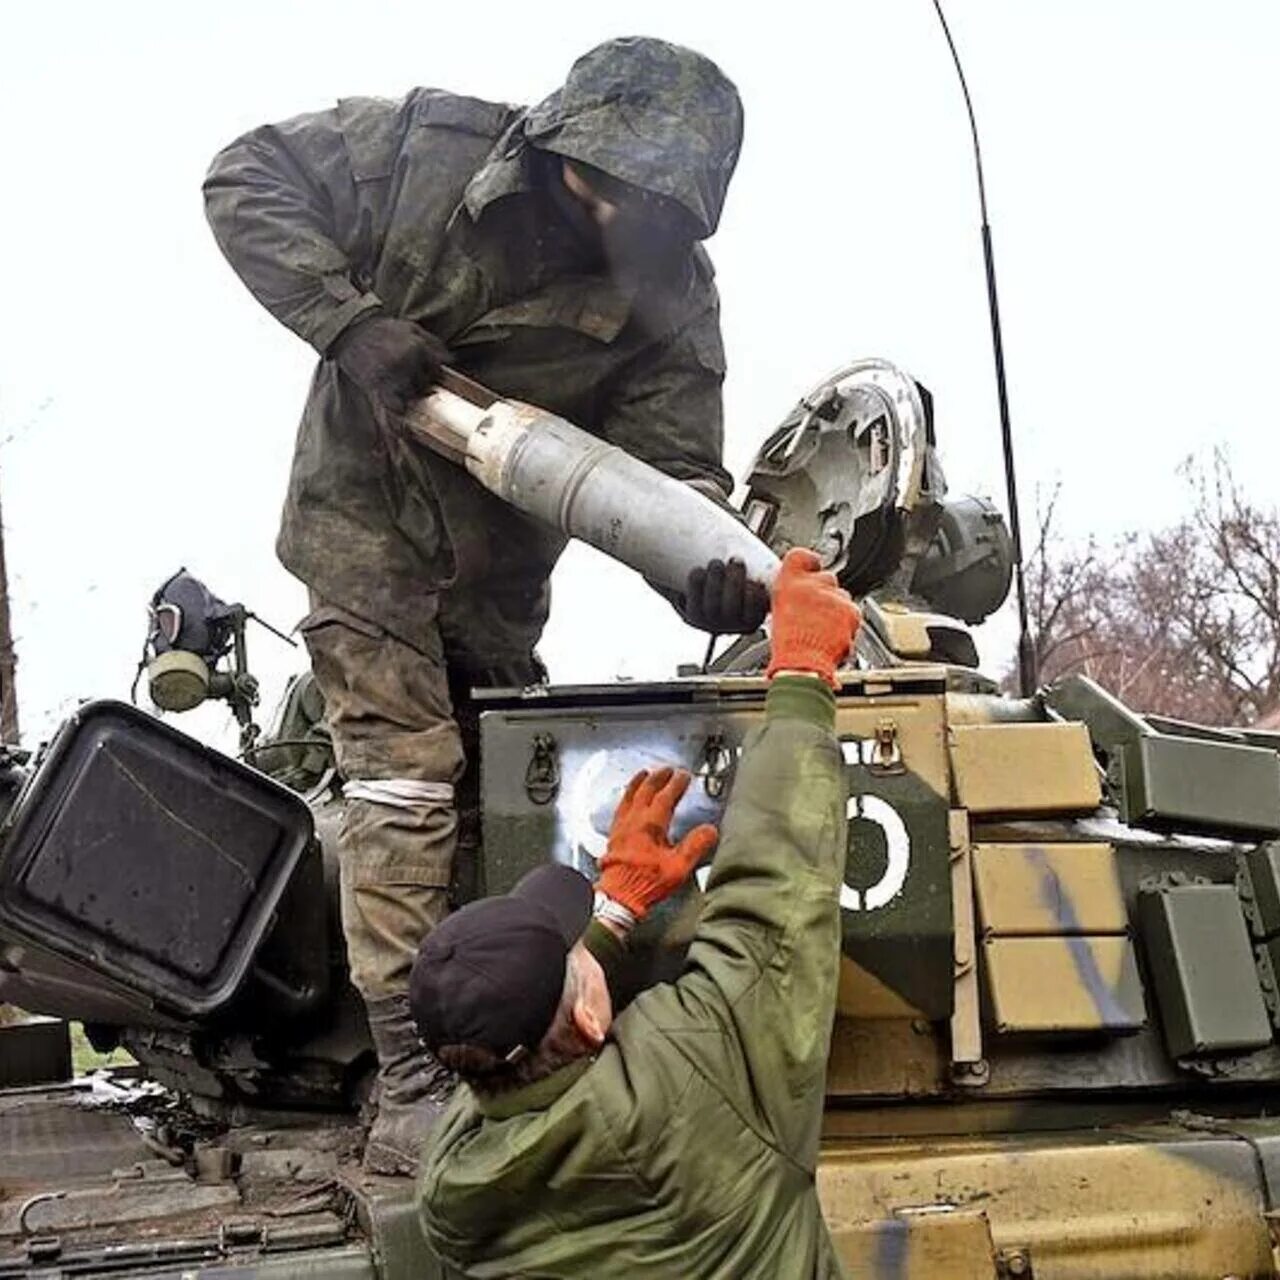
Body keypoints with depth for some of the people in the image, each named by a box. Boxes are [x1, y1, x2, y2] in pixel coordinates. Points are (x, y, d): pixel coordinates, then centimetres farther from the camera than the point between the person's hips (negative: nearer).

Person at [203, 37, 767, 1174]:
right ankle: (412, 1098, -14)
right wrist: (350, 321, -24)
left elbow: (671, 458, -18)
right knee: (406, 785, -13)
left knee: (491, 797, 10)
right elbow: (247, 180, -10)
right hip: (366, 531, -4)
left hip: (497, 572, 4)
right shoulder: (427, 147, -17)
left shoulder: (669, 286, -14)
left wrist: (709, 560, -41)